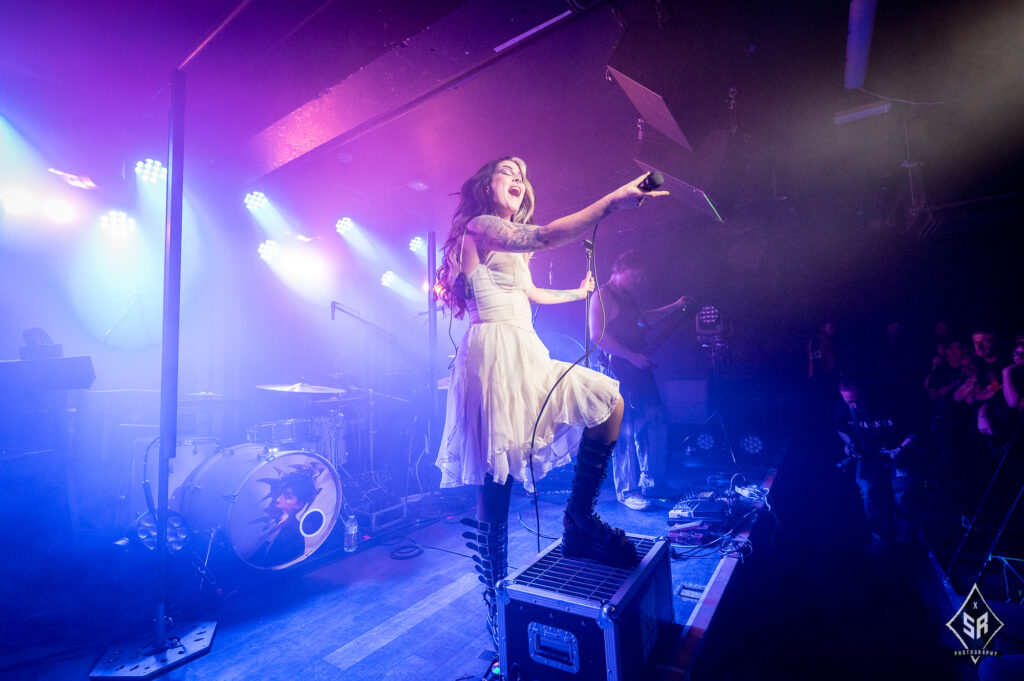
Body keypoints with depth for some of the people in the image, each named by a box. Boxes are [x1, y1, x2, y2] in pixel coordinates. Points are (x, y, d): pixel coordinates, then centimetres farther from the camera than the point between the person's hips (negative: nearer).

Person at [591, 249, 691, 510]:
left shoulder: (628, 295, 19)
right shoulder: (603, 295, -10)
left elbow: (642, 319, 35)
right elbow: (598, 335, -20)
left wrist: (674, 307, 30)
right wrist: (631, 356, -20)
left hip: (639, 367, 10)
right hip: (620, 369, -10)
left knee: (658, 422, 12)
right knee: (627, 431, -6)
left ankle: (652, 481, 26)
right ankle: (627, 491, 7)